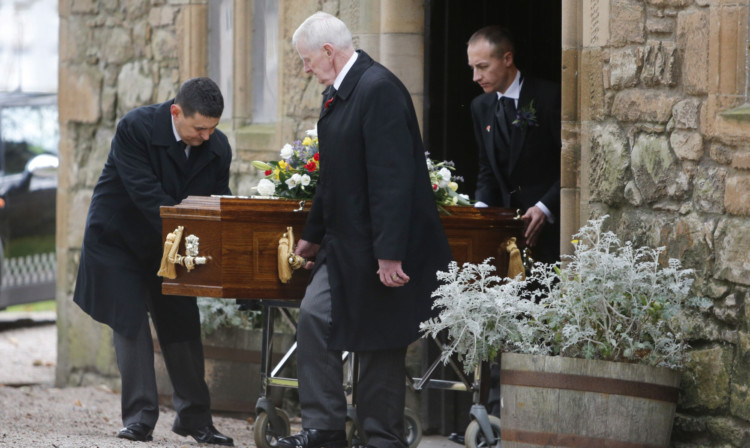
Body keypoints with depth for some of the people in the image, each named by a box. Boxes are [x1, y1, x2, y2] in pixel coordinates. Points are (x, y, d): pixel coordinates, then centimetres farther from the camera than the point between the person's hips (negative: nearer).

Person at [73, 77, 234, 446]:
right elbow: (146, 194, -32)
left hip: (172, 245, 4)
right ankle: (139, 418, -5)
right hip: (119, 237, -4)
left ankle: (194, 417, 14)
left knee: (182, 323, 4)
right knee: (130, 320, -8)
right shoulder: (135, 128, -26)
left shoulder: (218, 148, -11)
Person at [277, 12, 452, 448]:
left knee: (382, 343, 1)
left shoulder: (379, 89, -20)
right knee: (314, 319, 4)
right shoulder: (337, 93, 11)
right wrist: (314, 234, 27)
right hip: (345, 243, 9)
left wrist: (389, 253, -26)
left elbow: (392, 177, -24)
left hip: (380, 245, -9)